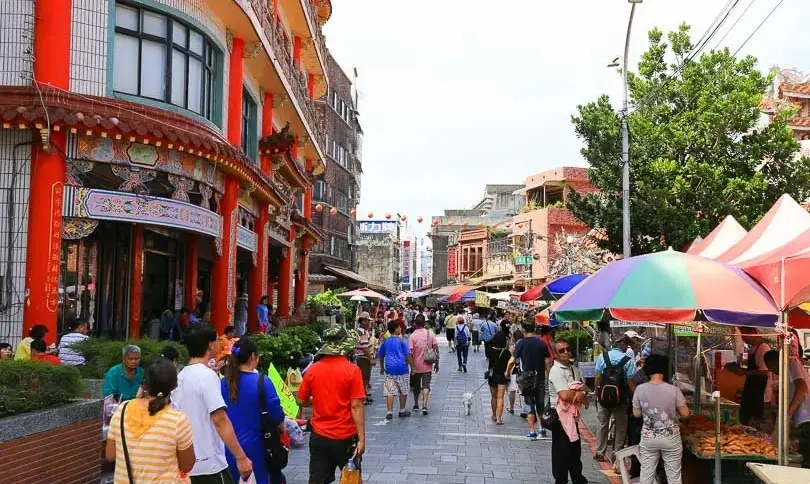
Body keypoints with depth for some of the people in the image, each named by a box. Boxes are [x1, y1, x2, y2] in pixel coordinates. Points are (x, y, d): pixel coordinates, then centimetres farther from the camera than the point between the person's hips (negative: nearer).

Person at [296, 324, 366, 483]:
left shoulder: (313, 369, -3)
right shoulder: (352, 370, -13)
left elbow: (301, 401, 5)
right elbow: (356, 406, -15)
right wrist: (361, 438, -11)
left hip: (319, 436, 3)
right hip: (346, 437, -3)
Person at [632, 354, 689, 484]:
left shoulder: (640, 389, -10)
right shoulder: (673, 390, -13)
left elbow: (636, 413, 0)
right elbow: (685, 413, -4)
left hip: (648, 438, 1)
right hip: (671, 438, -1)